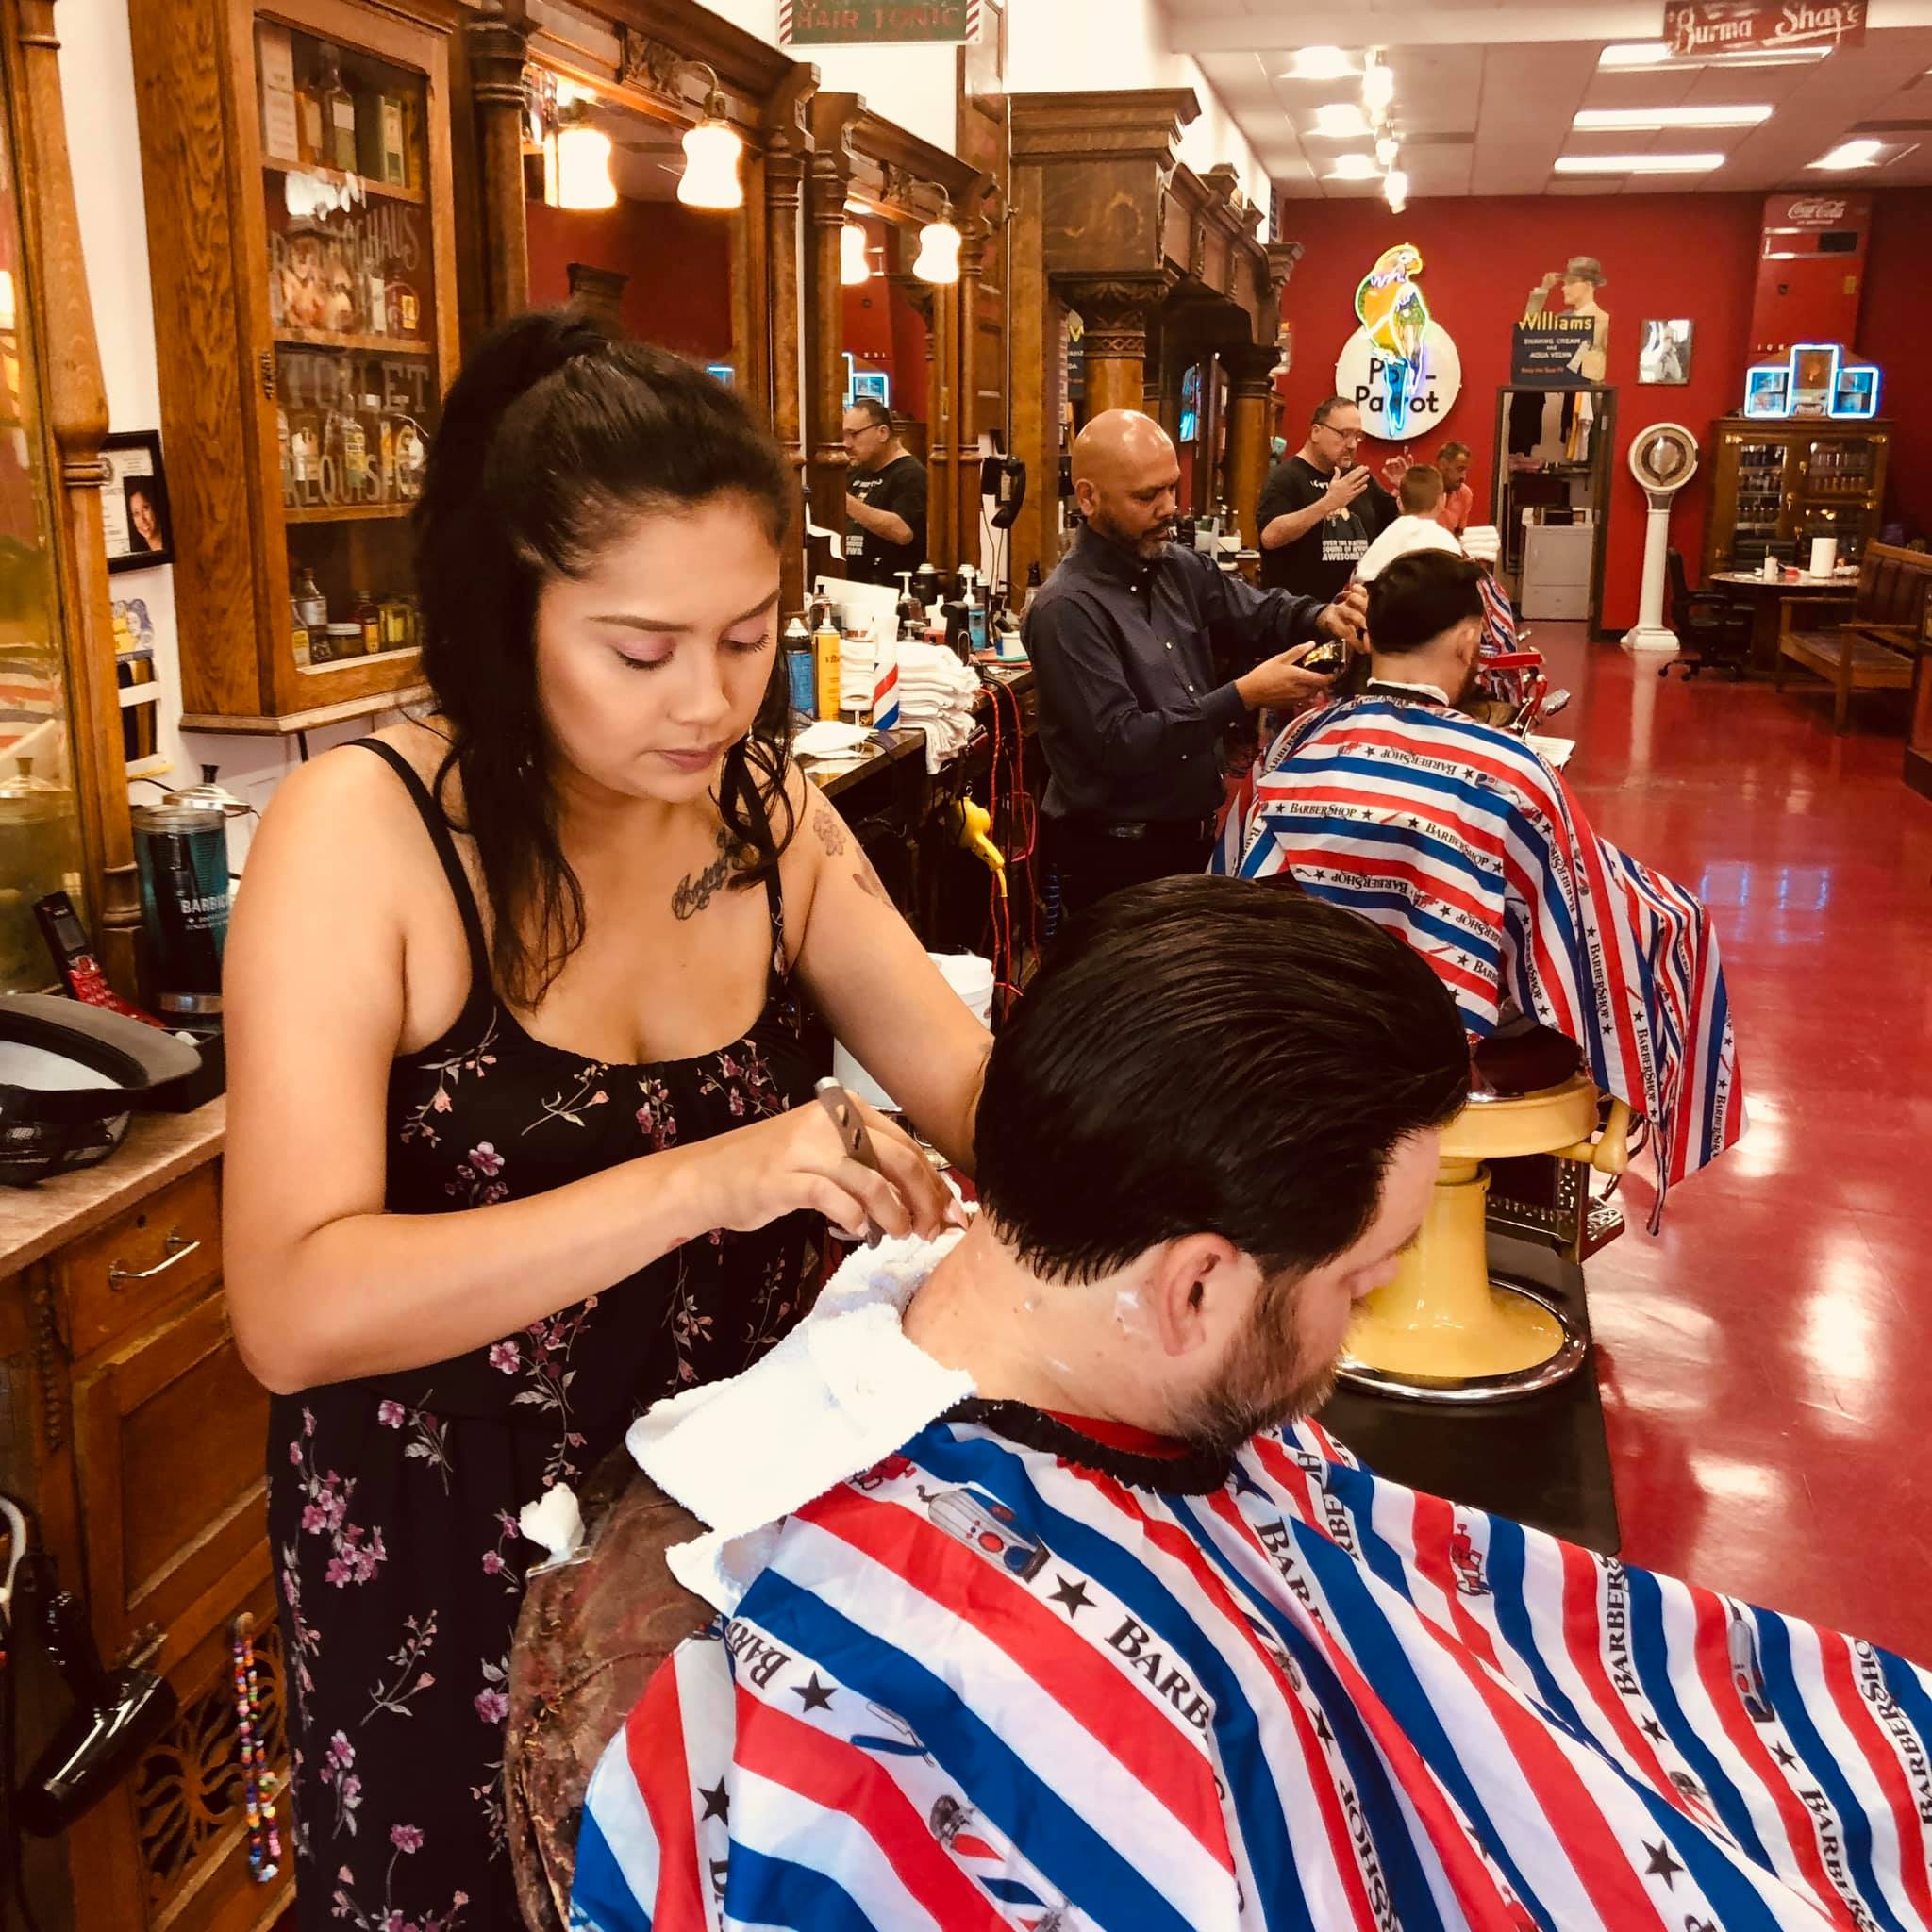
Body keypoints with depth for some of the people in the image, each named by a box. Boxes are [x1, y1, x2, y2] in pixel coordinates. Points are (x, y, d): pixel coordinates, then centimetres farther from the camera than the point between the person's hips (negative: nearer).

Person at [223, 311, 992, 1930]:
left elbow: (973, 1084, -7)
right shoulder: (364, 830, -21)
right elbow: (295, 1311, -28)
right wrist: (701, 1180, -39)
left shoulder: (771, 815, -4)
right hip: (449, 1553, -4)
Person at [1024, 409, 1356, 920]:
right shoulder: (1067, 608, -20)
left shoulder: (1181, 569, 3)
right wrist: (1244, 696, -26)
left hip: (1192, 835, 8)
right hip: (1115, 855, -7)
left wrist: (1323, 619, -14)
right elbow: (1120, 742, -25)